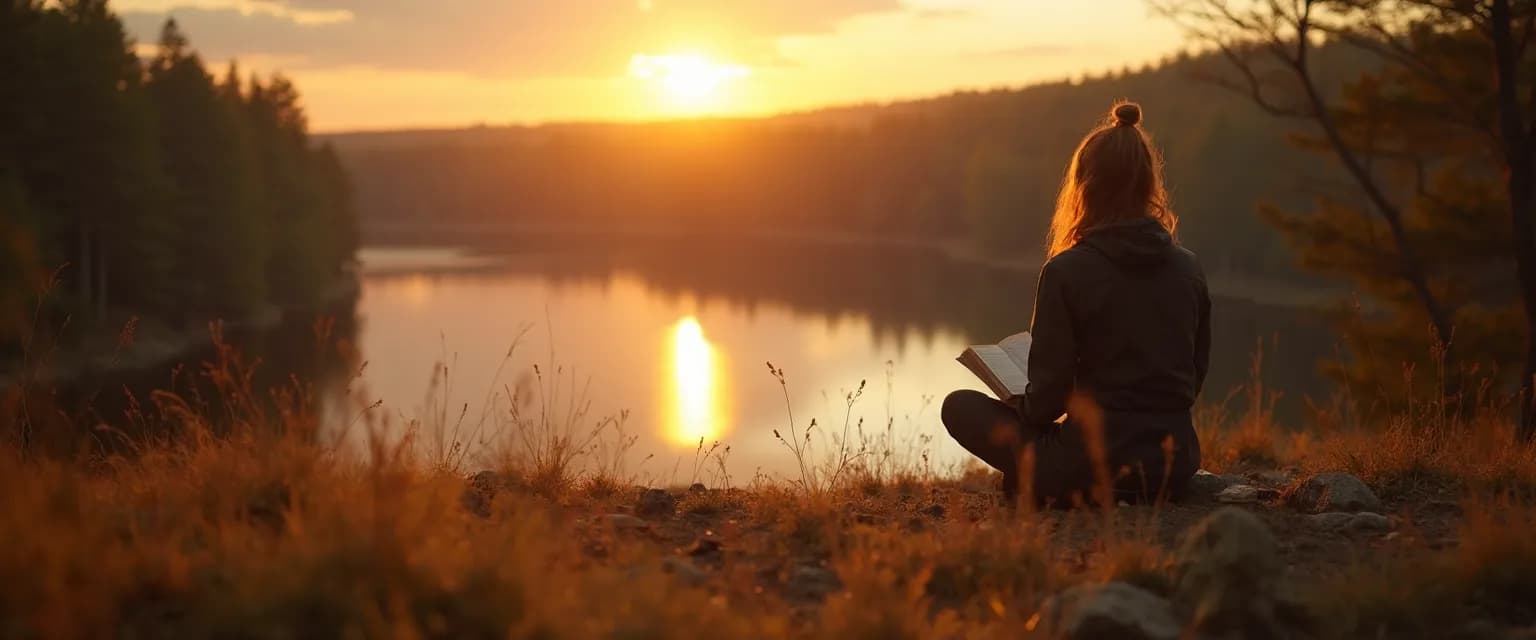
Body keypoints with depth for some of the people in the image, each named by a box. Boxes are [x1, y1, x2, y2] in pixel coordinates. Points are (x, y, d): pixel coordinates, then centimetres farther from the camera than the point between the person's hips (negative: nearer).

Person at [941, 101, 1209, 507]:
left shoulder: (1066, 271, -14)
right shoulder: (1188, 268, 1)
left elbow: (1047, 395, -11)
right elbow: (1193, 379, 11)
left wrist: (1024, 411, 11)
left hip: (1095, 465, -6)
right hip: (1176, 465, 6)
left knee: (960, 407, 13)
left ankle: (1037, 487, 3)